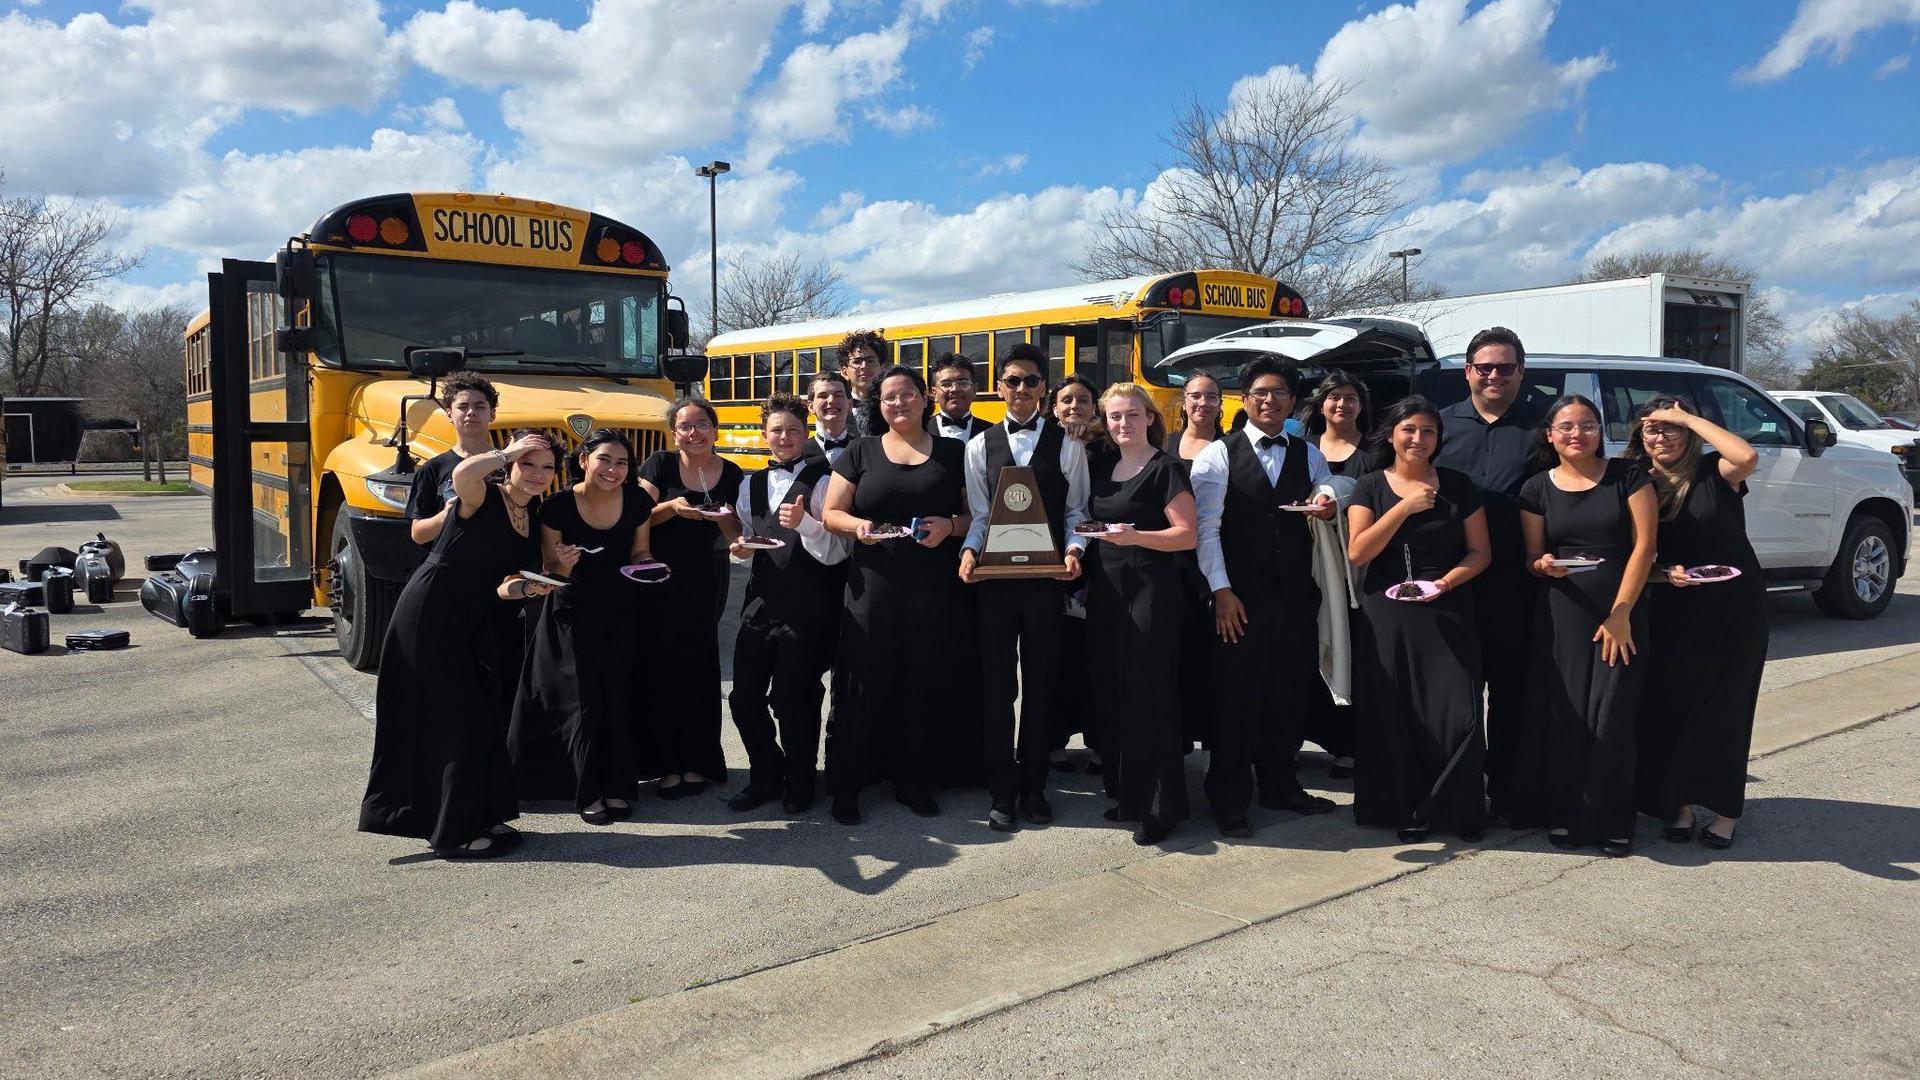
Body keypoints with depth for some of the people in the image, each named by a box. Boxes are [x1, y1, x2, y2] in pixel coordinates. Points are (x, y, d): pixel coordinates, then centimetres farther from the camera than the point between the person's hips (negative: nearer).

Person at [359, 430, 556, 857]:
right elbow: (463, 473, -37)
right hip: (429, 613, -8)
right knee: (455, 719, -6)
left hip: (467, 624, 8)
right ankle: (451, 832, 4)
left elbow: (502, 586, 7)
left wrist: (528, 587, -16)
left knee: (480, 720, 11)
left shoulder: (534, 517, 10)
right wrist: (507, 452, -20)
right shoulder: (482, 498, -11)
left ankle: (476, 818, 24)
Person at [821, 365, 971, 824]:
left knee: (921, 684, 8)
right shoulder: (861, 452, 8)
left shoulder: (953, 453, 8)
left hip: (932, 587, 1)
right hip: (872, 583, -1)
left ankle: (913, 782, 21)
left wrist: (950, 525, -12)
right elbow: (831, 513, 6)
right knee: (864, 684, 0)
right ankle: (845, 785, 11)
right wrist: (858, 525, -14)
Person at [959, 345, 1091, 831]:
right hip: (994, 578, 1)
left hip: (1046, 578, 0)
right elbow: (979, 514, 5)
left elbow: (1076, 510, 5)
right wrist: (969, 551, -13)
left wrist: (1073, 550, -13)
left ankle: (1033, 786, 21)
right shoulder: (980, 445, 7)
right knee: (997, 684, 5)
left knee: (1041, 683, 8)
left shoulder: (1067, 445, 5)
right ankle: (1002, 791, 14)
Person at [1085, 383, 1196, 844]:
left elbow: (1188, 534, -12)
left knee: (1148, 693, -5)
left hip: (1151, 590, -7)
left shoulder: (1164, 468, -6)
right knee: (1110, 692, 9)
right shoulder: (1103, 466, 14)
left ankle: (1160, 807, 4)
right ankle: (1127, 794, 21)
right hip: (1105, 590, 7)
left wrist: (1134, 536, -24)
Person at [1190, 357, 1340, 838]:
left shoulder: (1308, 455, 14)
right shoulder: (1219, 454, 0)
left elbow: (1327, 503, 15)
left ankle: (1279, 785, 25)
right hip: (1239, 597, -4)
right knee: (1235, 695, -1)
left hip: (1294, 595, 4)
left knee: (1286, 693, 10)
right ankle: (1229, 799, 9)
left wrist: (1328, 509, -10)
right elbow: (1206, 526, -5)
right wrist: (1221, 591, -12)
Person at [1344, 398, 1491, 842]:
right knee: (1395, 717, 1)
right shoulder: (1370, 487, 5)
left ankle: (1458, 809, 11)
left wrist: (1447, 581, -11)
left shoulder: (1457, 485, 7)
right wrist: (1405, 507, -11)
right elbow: (1357, 553, -6)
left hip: (1447, 614, 0)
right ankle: (1403, 810, 16)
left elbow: (1480, 551, 7)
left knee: (1457, 716, -8)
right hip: (1387, 616, 0)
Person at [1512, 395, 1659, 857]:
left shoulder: (1627, 476, 1)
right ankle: (1562, 813, 13)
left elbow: (1644, 546, -4)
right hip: (1562, 612, 1)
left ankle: (1610, 820, 9)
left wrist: (1621, 613, -10)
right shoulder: (1537, 489, 6)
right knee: (1565, 712, -1)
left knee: (1611, 714, -4)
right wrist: (1545, 564, -16)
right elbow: (1532, 556, 9)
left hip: (1621, 611, -1)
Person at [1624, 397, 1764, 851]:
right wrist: (1666, 575, -15)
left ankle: (1725, 811, 14)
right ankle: (1679, 803, 17)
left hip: (1734, 608, -3)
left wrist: (1689, 417, -20)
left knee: (1722, 708, 2)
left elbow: (1748, 457, -30)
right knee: (1670, 707, 2)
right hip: (1674, 613, 3)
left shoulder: (1713, 472, -6)